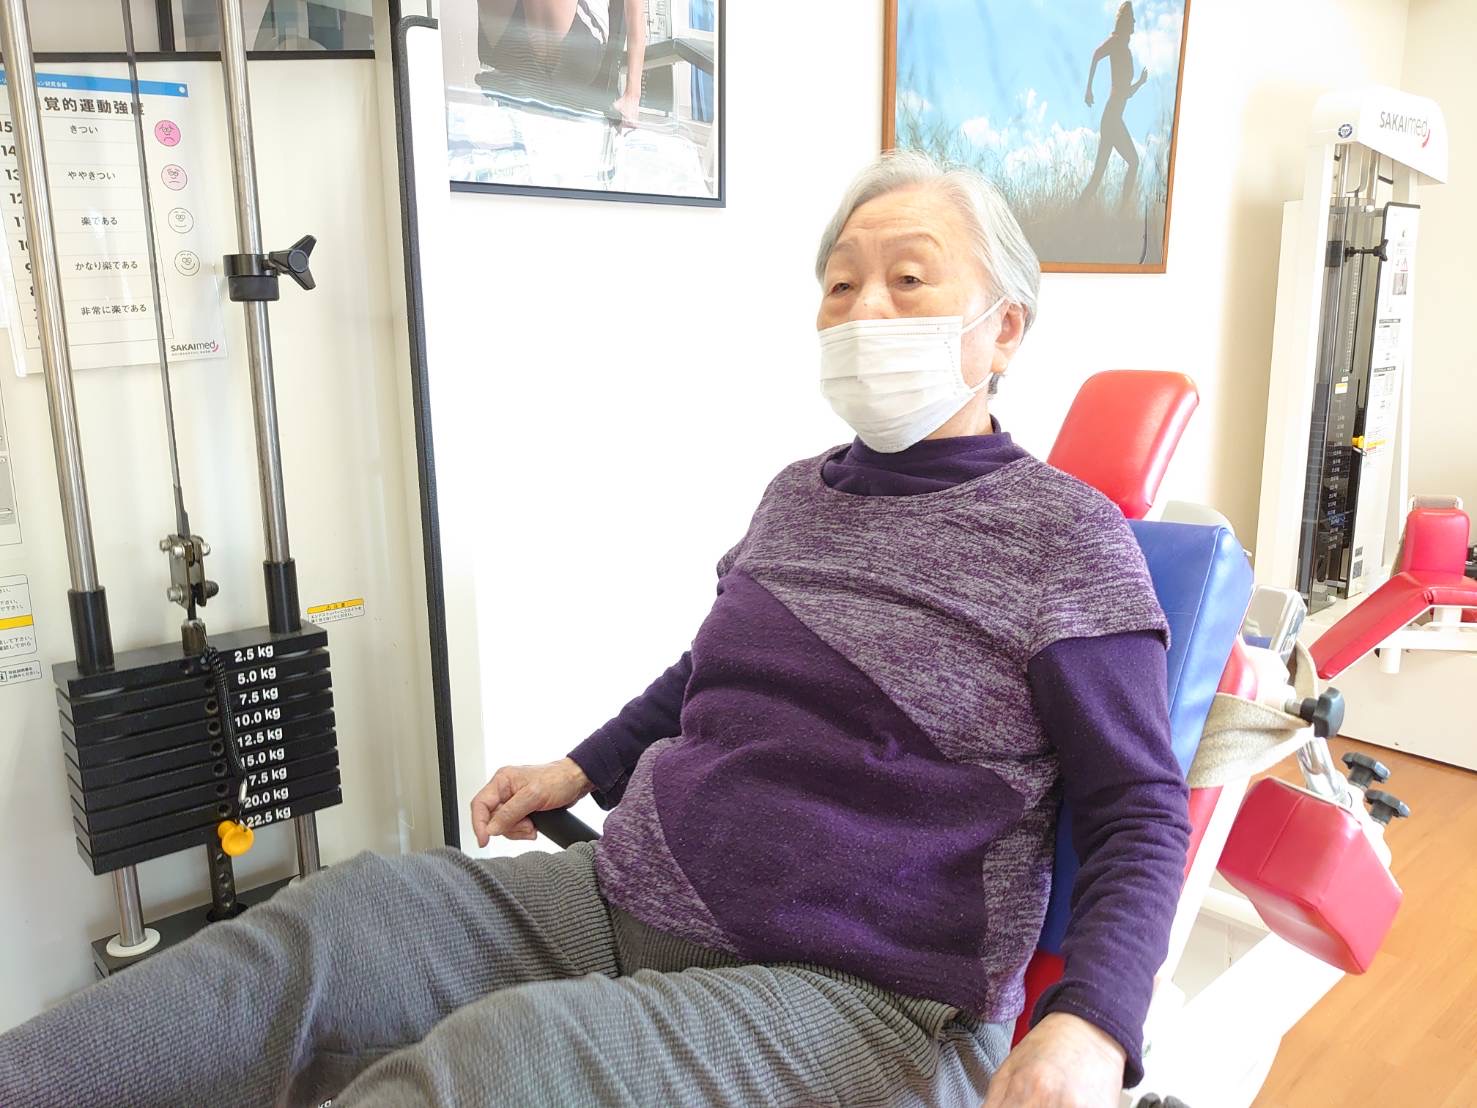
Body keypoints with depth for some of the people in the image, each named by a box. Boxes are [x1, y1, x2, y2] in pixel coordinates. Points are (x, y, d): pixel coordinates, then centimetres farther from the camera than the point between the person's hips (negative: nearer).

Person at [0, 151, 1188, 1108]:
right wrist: (585, 768, 23)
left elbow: (1142, 815, -4)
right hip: (630, 896, 6)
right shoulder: (799, 494, 12)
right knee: (328, 925, -15)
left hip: (860, 998, -5)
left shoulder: (1068, 539, -6)